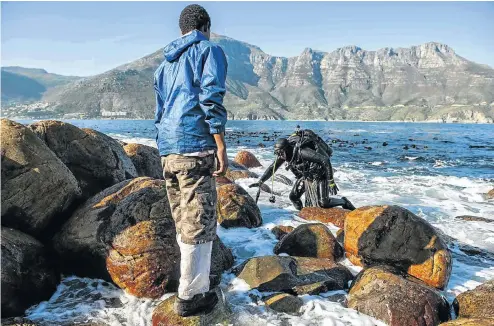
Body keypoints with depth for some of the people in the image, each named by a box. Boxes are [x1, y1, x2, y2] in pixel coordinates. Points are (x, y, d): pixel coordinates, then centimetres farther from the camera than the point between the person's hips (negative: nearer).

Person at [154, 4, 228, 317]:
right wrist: (221, 145, -13)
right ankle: (190, 296, 7)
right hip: (195, 147, -8)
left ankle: (197, 286, 25)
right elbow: (211, 98, -12)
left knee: (185, 224, 14)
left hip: (168, 150, 8)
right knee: (199, 225, -1)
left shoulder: (166, 62, 25)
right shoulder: (209, 50, 2)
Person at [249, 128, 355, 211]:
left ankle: (343, 202, 9)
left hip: (319, 175, -7)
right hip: (306, 176, 7)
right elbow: (272, 168, 1)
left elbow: (325, 160, -34)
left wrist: (331, 181, -32)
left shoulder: (301, 151, -35)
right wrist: (260, 182, -10)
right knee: (293, 197, 1)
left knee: (323, 204, -16)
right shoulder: (284, 154, -11)